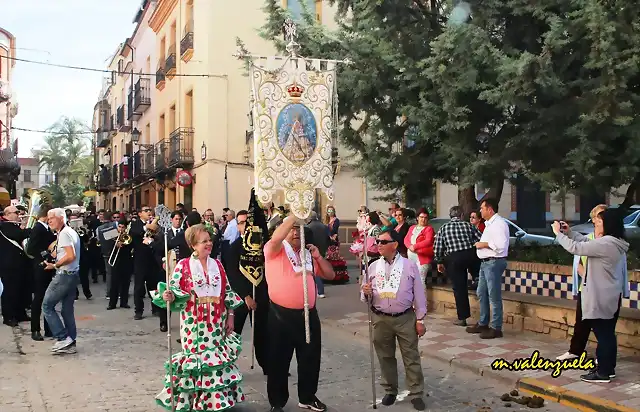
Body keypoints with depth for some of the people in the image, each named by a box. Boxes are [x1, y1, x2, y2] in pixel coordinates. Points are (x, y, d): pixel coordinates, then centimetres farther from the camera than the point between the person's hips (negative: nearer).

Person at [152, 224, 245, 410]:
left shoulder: (217, 265, 6)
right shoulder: (184, 266, -6)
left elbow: (227, 292, 9)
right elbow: (173, 291, -10)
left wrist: (230, 316, 7)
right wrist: (169, 296, -33)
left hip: (216, 323, 4)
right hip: (194, 323, -3)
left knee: (217, 358, 8)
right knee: (195, 358, 1)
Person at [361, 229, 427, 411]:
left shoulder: (409, 266, -4)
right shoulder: (373, 267, 3)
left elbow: (418, 293, -1)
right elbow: (365, 295, 9)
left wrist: (420, 319, -2)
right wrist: (366, 292, -15)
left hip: (405, 318, -2)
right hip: (381, 319, 3)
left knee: (411, 357, 3)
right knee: (386, 357, 12)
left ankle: (416, 394, 12)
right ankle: (390, 391, 28)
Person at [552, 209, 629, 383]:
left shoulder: (605, 243, -23)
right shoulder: (614, 242, 10)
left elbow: (575, 248, -21)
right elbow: (586, 242, 20)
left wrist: (558, 233, -9)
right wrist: (569, 232, 9)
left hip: (601, 297, -10)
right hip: (611, 296, 10)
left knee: (602, 333, -3)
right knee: (607, 333, 16)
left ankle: (602, 372, 3)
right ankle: (608, 368, 25)